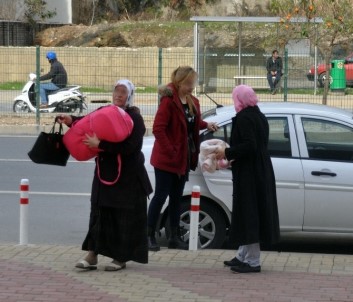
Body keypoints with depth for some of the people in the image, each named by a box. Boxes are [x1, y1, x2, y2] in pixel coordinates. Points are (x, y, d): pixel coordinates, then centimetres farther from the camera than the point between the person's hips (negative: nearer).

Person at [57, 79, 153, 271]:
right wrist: (71, 120, -12)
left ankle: (121, 257, 11)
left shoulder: (134, 118, -10)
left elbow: (129, 146, -22)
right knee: (99, 213, 3)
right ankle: (92, 255, 6)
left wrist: (100, 145, -27)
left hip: (128, 176, -5)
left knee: (124, 217, 1)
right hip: (104, 173, 5)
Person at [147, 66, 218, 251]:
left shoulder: (192, 102, 8)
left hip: (183, 158, 8)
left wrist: (205, 125, -1)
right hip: (166, 158, -8)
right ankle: (150, 235, 6)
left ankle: (174, 237, 19)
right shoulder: (169, 101, -17)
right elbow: (158, 128, -21)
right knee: (161, 195, -3)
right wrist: (169, 151, -22)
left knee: (176, 198, 12)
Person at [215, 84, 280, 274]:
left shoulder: (244, 118, -16)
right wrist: (232, 155, 21)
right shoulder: (259, 116, 14)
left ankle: (252, 261, -4)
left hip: (248, 174, -10)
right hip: (262, 173, 10)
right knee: (253, 215, 15)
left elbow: (248, 145, -24)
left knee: (248, 215, -6)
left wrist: (228, 153, -14)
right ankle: (243, 256, 24)